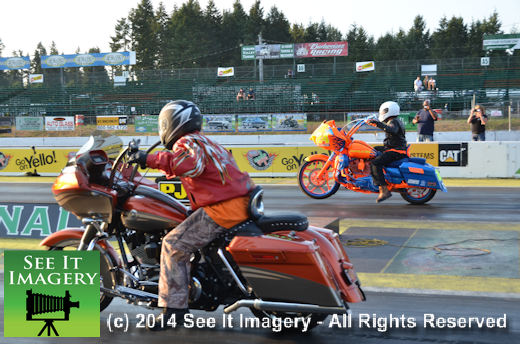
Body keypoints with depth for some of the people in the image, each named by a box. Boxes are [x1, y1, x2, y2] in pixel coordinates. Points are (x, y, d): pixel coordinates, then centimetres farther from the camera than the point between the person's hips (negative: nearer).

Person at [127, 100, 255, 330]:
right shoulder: (203, 141, 25)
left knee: (174, 245, -10)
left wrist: (149, 160, -27)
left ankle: (173, 307, -10)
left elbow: (189, 163, -29)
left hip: (223, 207, -11)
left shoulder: (187, 142, -6)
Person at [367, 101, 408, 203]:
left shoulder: (394, 122, -11)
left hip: (396, 151, -11)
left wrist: (379, 124, -40)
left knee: (375, 163, -27)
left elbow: (392, 131, -35)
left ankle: (384, 191, -36)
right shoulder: (395, 122, 21)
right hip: (394, 150, 11)